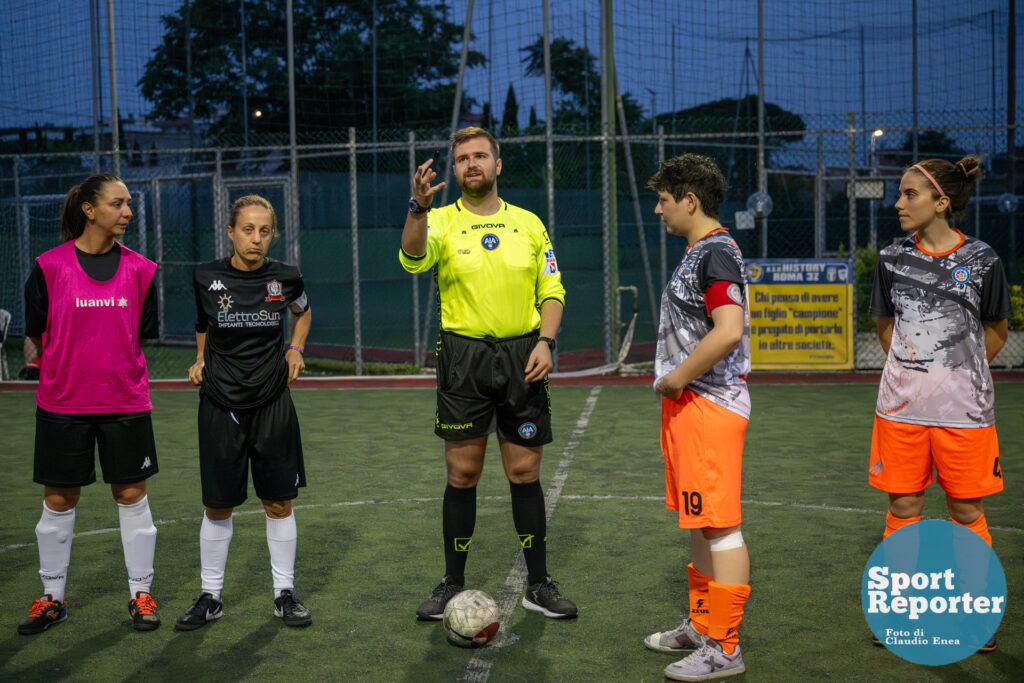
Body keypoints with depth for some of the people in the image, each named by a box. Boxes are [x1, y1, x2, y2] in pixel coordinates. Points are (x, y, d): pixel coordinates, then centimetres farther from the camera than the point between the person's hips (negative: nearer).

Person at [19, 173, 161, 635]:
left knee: (132, 495, 6)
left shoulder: (139, 269, 1)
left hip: (125, 402, 1)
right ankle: (53, 597, 24)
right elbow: (37, 335, 3)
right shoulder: (50, 266, -5)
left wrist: (112, 366, 9)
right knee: (59, 500, 8)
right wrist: (67, 370, 8)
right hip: (62, 404, -1)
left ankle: (140, 593, 19)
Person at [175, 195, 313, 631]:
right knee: (217, 507, 6)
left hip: (272, 404, 0)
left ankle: (284, 594, 20)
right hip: (220, 406, 0)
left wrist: (296, 350, 4)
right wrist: (200, 360, 4)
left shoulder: (285, 278, -4)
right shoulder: (206, 278, -4)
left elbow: (303, 312, 18)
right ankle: (210, 597, 22)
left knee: (279, 502, 5)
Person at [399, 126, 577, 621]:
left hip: (522, 357, 2)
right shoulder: (442, 220, 0)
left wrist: (545, 342, -7)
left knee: (525, 473, 6)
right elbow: (414, 259, -22)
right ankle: (452, 585, 17)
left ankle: (539, 585, 18)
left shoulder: (529, 224, 9)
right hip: (463, 357, -1)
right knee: (462, 474, 3)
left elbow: (552, 292, 9)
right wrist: (419, 207, -39)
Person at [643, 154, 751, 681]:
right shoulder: (700, 252, 17)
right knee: (699, 523, 17)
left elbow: (728, 331, -26)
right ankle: (702, 627, 29)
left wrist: (678, 377, -16)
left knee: (719, 526, -4)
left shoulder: (715, 252, -15)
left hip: (709, 403, -11)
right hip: (688, 402, 11)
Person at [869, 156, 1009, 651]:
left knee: (968, 512, 7)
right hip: (901, 406, 2)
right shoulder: (892, 258, 3)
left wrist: (958, 372, 5)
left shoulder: (982, 260, -4)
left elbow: (996, 331, 9)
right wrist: (911, 368, 8)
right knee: (902, 508, 8)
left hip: (964, 410, -2)